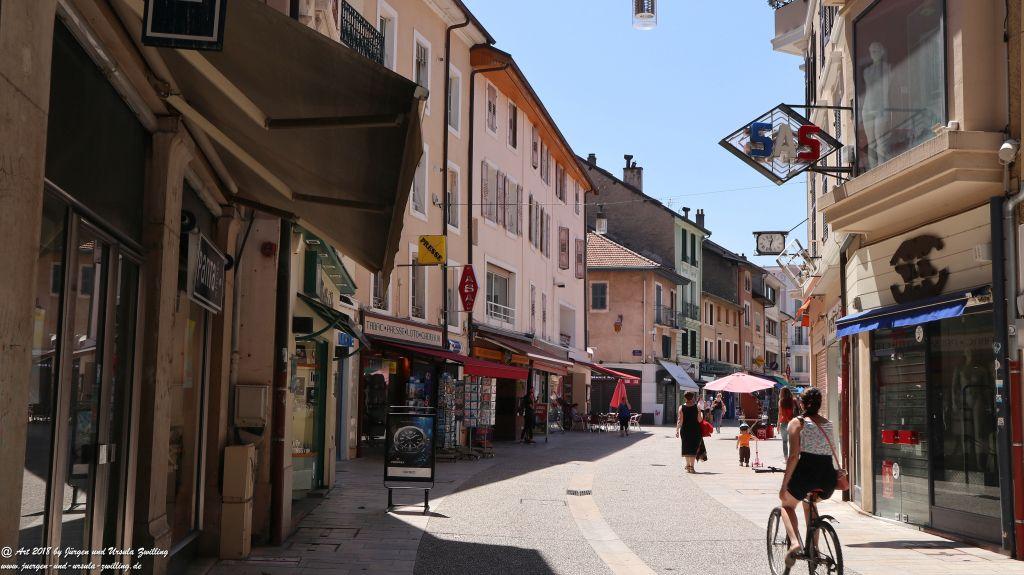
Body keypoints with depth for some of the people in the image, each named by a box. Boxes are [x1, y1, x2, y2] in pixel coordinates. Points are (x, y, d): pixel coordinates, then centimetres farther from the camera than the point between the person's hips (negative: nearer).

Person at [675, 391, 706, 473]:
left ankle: (688, 466, 20)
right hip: (695, 430, -1)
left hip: (685, 430, 1)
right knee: (694, 448, 3)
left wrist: (677, 430, -2)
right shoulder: (697, 407, -6)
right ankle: (691, 467, -2)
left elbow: (680, 420, -7)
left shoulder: (681, 408, -4)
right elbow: (699, 420, -7)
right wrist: (702, 414, 11)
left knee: (686, 448, 13)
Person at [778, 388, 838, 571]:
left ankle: (794, 542, -1)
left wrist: (784, 485, -8)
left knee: (787, 504, 23)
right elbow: (831, 452, 18)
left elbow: (794, 456, -10)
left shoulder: (797, 423, -1)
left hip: (806, 473, -4)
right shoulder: (829, 424, 14)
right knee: (808, 503, 34)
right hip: (828, 478, 5)